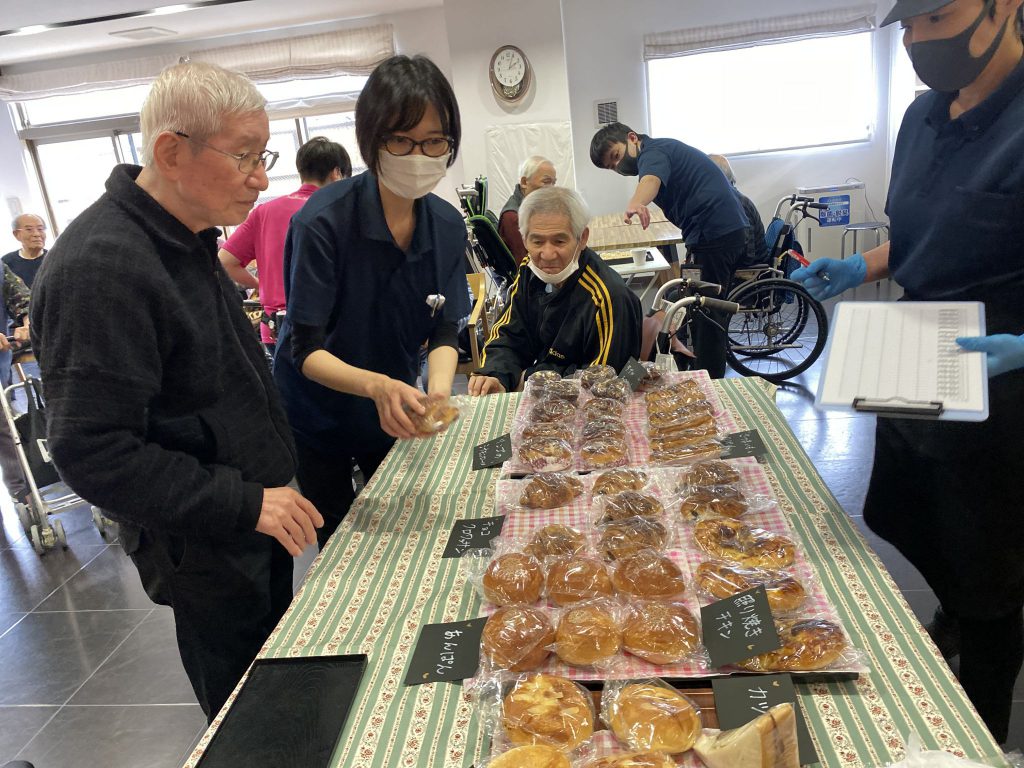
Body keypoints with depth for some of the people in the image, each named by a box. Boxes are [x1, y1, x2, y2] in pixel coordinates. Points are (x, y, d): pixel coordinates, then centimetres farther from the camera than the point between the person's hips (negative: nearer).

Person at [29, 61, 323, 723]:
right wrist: (245, 504, -25)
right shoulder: (101, 266, -25)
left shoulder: (186, 240, 6)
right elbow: (92, 452, -26)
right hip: (202, 547, -8)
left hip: (256, 520, 9)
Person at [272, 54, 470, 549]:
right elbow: (306, 349, -27)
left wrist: (438, 389, -30)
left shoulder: (447, 226, -11)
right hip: (316, 413, -4)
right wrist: (375, 385, -45)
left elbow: (444, 332, -10)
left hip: (393, 413, 5)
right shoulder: (323, 221, -27)